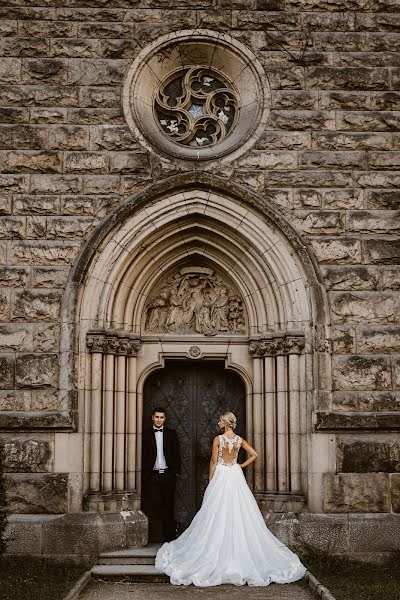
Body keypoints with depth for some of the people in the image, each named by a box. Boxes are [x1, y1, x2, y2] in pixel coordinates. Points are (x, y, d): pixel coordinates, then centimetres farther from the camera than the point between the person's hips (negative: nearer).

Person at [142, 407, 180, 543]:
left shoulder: (171, 433, 9)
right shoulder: (146, 434, 5)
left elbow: (176, 454, 9)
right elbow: (143, 455, 4)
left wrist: (176, 471, 3)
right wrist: (144, 474, -2)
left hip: (168, 475, 1)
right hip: (152, 475, -1)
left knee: (168, 506, 3)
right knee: (152, 506, -3)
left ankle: (169, 535, 9)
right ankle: (154, 537, 1)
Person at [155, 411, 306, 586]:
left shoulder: (218, 439, -9)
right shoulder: (240, 440, 1)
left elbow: (213, 462, -7)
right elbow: (254, 455, 0)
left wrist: (211, 480, 2)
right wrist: (241, 465, 7)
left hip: (220, 476, -3)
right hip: (236, 476, 3)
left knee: (218, 514, 2)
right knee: (239, 513, 7)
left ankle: (218, 551, 5)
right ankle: (238, 548, 9)